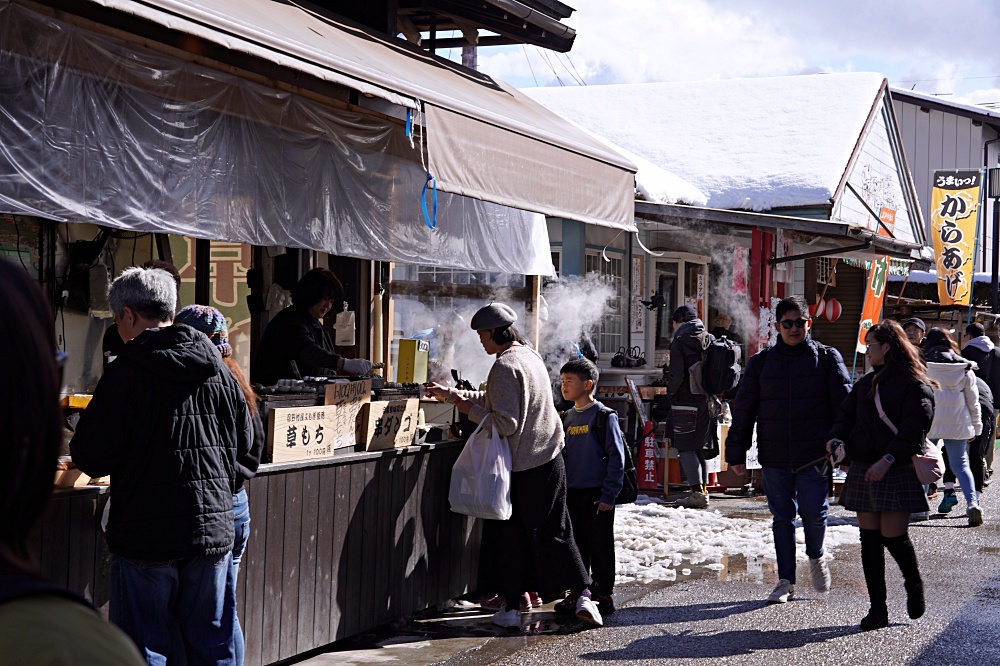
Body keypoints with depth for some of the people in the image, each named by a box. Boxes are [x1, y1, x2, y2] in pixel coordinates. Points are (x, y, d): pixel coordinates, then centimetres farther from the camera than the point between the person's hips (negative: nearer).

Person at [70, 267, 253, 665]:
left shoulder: (126, 374, -11)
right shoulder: (219, 370, 5)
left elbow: (93, 459, -10)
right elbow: (243, 443, 13)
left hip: (145, 536, -5)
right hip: (213, 528, 5)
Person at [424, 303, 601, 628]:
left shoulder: (505, 366, -17)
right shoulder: (529, 355, 12)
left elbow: (506, 423, -21)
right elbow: (494, 401, 23)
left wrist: (470, 409, -11)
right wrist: (452, 394, 24)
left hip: (521, 466, -8)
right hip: (549, 459, 8)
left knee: (512, 534, 4)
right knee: (554, 532, 11)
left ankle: (512, 604, 8)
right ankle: (583, 595, 4)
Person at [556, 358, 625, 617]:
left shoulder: (605, 416, -8)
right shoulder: (566, 418, 12)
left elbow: (616, 457, -10)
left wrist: (609, 495, -14)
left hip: (597, 495, -6)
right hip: (570, 495, 6)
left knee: (600, 547, 1)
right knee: (576, 546, 11)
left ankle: (604, 594, 10)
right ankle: (577, 593, 20)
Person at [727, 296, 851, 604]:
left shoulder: (826, 358, 3)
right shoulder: (761, 362, 8)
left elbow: (843, 405, 3)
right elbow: (743, 409, 10)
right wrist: (736, 453, 7)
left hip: (814, 454, -2)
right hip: (774, 456, 2)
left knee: (814, 512, -7)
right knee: (782, 518, 6)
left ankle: (816, 557, 25)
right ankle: (786, 581, 15)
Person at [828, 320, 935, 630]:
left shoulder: (915, 386, -5)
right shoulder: (866, 383, 17)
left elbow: (914, 430, -15)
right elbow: (847, 415, 18)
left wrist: (888, 460, -25)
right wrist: (837, 439, -4)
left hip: (898, 473, -6)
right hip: (863, 471, 6)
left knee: (893, 536, -9)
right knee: (869, 539, 3)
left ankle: (914, 584, 22)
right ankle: (877, 609, 8)